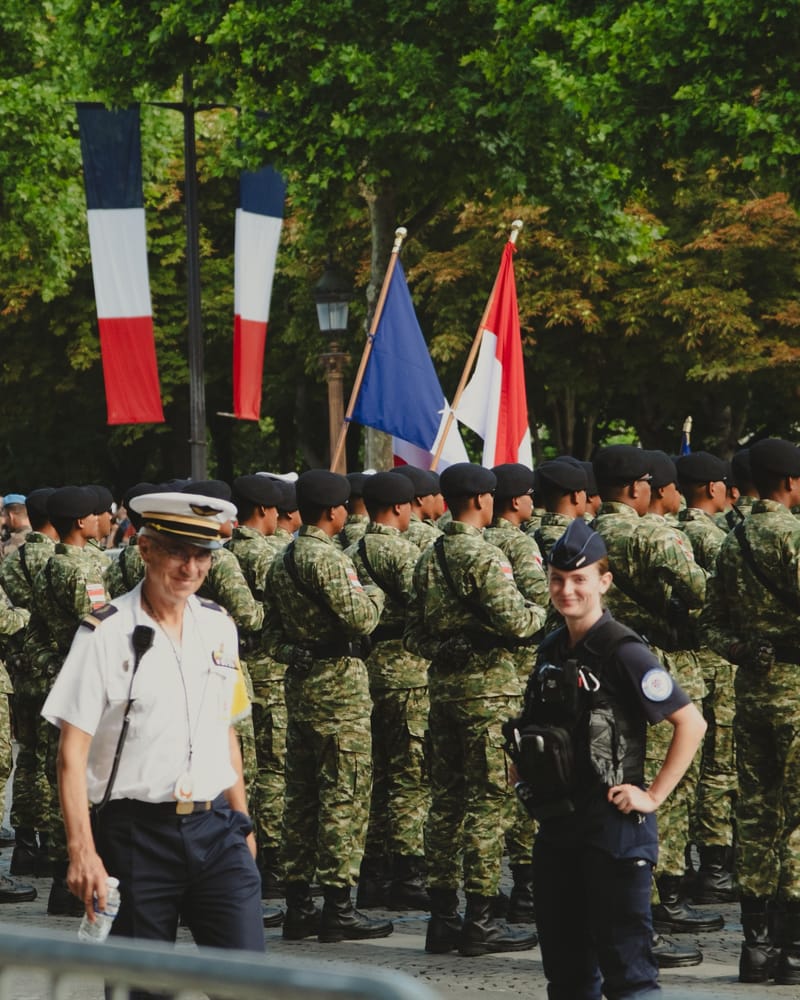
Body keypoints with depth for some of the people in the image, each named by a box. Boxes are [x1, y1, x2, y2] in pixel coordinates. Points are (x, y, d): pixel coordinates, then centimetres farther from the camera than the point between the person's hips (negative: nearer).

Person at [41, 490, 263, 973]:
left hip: (215, 829, 4)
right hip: (136, 836, -4)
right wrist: (82, 851, -15)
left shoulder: (219, 627, 9)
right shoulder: (106, 634, -7)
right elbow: (72, 752, -9)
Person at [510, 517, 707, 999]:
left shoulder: (623, 651, -12)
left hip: (614, 827, -8)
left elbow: (691, 723, -15)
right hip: (556, 827, 8)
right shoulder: (552, 650, 11)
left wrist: (654, 796, -15)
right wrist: (523, 762, 11)